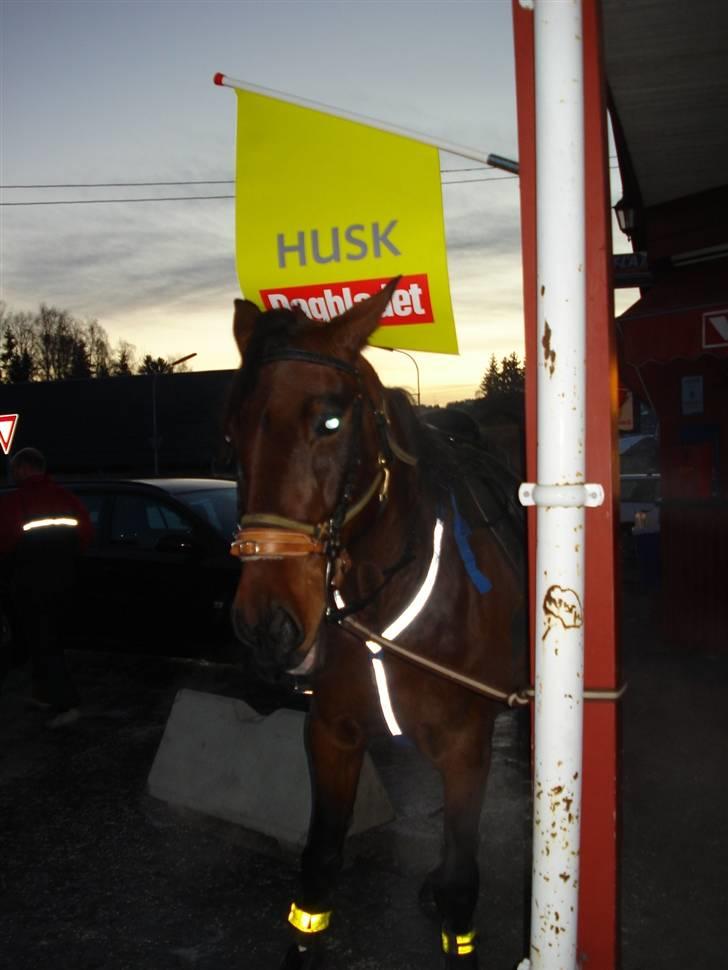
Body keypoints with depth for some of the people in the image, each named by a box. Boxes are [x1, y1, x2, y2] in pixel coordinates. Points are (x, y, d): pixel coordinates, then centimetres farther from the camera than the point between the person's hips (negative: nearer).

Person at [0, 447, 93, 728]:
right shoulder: (66, 497, 4)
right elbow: (86, 533, 4)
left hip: (28, 581, -7)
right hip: (61, 576, 7)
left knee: (39, 642, -1)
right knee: (48, 637, 20)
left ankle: (65, 704, -4)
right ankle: (47, 693, 29)